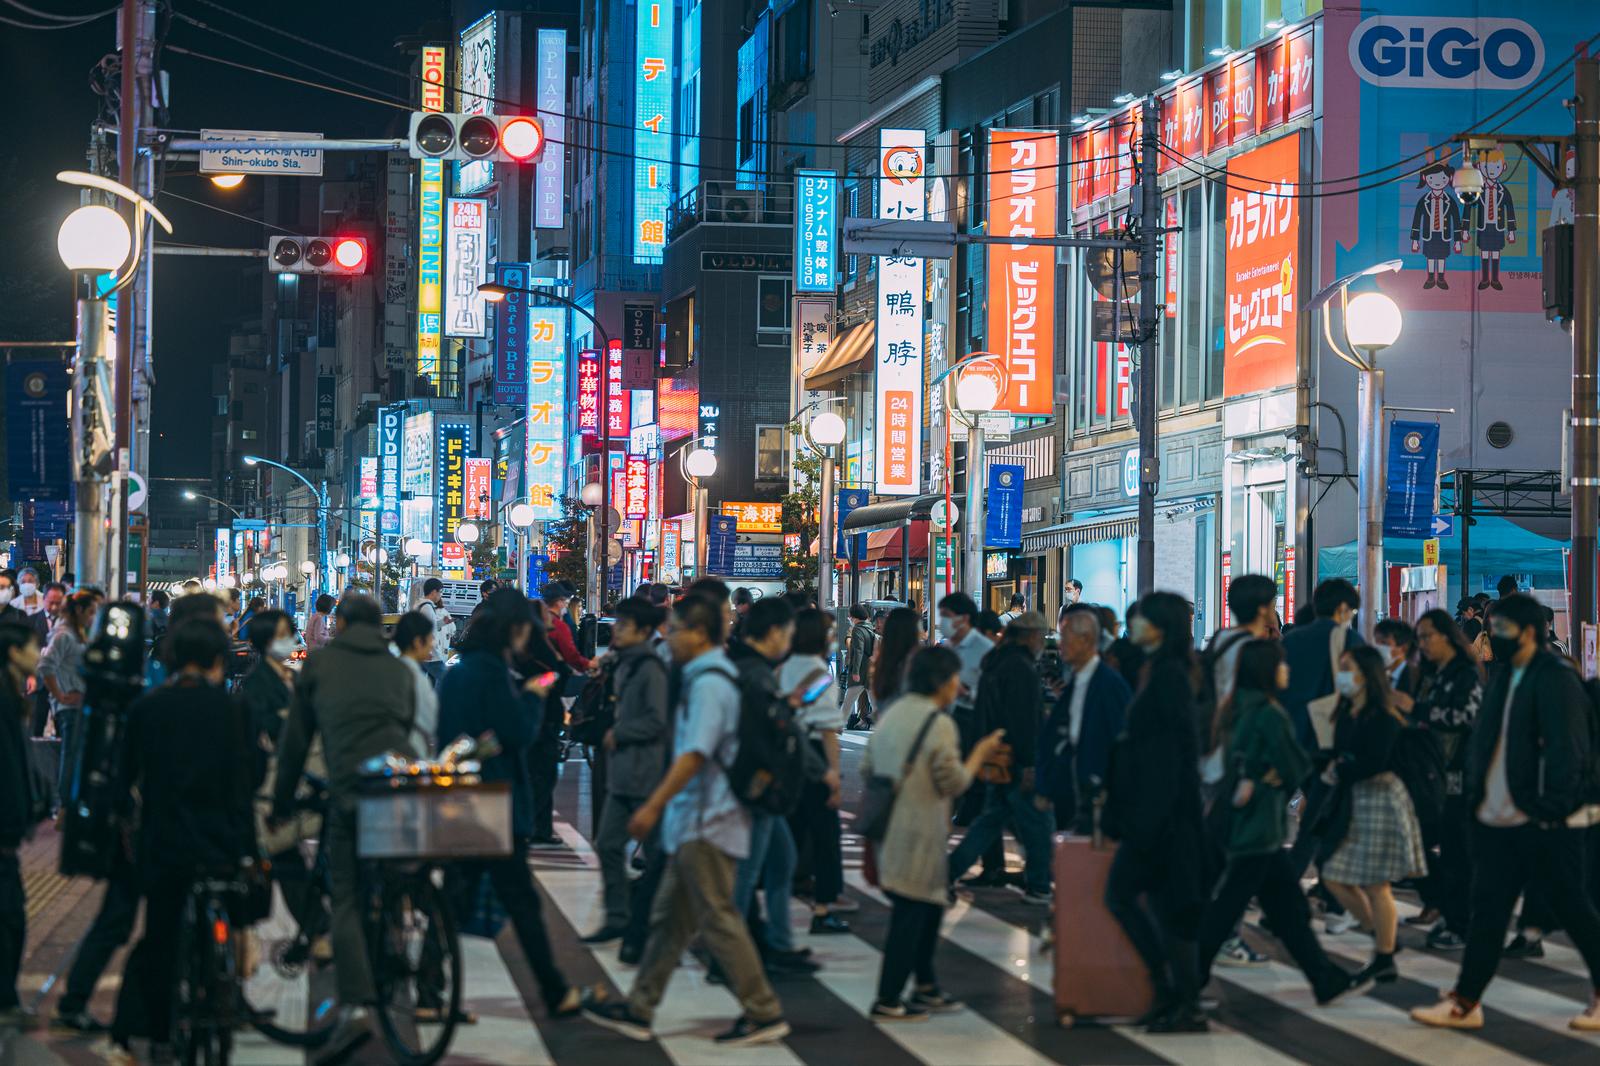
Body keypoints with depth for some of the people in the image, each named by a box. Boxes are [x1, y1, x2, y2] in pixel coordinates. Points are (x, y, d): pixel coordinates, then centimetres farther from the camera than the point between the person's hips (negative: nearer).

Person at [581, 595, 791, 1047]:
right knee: (670, 917, 13)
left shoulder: (709, 682, -17)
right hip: (695, 821, 10)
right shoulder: (709, 676, 14)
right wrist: (662, 805, 22)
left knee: (718, 920, -6)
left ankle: (764, 1013, -1)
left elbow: (695, 754, -24)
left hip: (705, 822, -10)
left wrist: (654, 806, -23)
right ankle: (638, 1009, 19)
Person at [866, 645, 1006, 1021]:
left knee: (929, 906, 19)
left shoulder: (892, 716, 12)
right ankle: (888, 1001, -2)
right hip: (918, 835, -9)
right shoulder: (938, 724, -14)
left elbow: (867, 770, 16)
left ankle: (926, 988, 24)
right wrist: (980, 754, 1)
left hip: (888, 831, 9)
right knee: (911, 912, -3)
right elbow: (954, 783, -13)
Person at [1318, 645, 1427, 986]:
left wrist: (1339, 773, -10)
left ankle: (1385, 962, 8)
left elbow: (1374, 763, -21)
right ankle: (1381, 935, 26)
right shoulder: (1346, 714, 10)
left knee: (1375, 884, -3)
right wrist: (1334, 766, -9)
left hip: (1380, 798, -8)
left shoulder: (1383, 718, -15)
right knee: (1335, 878, 8)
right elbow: (1341, 755, 11)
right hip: (1352, 801, 8)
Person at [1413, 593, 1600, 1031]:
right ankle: (1465, 1003, 9)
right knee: (1487, 910, 7)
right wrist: (1477, 793, 12)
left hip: (1543, 822, -8)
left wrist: (1554, 810, -21)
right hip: (1499, 817, 8)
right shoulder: (1503, 677, 13)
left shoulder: (1557, 680, -13)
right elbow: (1484, 739, 19)